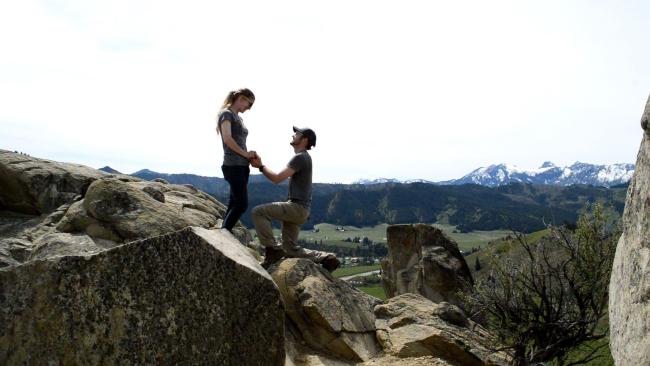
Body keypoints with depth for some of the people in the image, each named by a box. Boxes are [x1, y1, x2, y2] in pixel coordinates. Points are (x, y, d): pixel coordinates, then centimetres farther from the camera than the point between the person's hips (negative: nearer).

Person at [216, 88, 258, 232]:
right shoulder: (226, 113, -4)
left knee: (234, 204, 8)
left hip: (242, 166, 9)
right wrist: (245, 153, -11)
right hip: (233, 166, -9)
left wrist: (249, 155, 0)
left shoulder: (239, 118, 21)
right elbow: (228, 139, -17)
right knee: (241, 204, -10)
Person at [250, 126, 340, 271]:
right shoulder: (303, 157, 20)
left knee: (257, 212, -16)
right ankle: (326, 258, 11)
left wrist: (261, 166, -7)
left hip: (297, 207, -10)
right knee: (292, 250, 11)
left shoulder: (300, 157, -13)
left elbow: (277, 178, -18)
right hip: (296, 209, 10)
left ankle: (272, 249, -11)